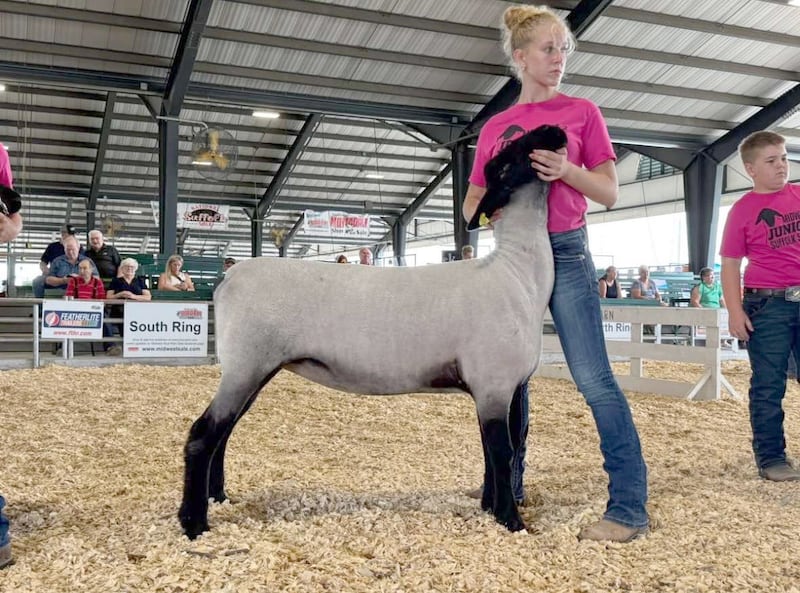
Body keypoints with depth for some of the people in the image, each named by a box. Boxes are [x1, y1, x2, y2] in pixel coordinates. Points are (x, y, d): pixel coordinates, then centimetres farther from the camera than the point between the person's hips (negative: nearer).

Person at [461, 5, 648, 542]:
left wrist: (565, 170, -16)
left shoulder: (582, 112, 5)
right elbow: (471, 204, 13)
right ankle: (508, 485, 23)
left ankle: (630, 506, -5)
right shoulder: (495, 127, 11)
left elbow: (610, 193, 2)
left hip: (566, 252, -3)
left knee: (594, 378, -10)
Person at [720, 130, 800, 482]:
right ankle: (770, 458, 12)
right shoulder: (743, 209, -3)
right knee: (768, 386, 3)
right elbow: (730, 265, -4)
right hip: (767, 306, -4)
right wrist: (735, 312, -12)